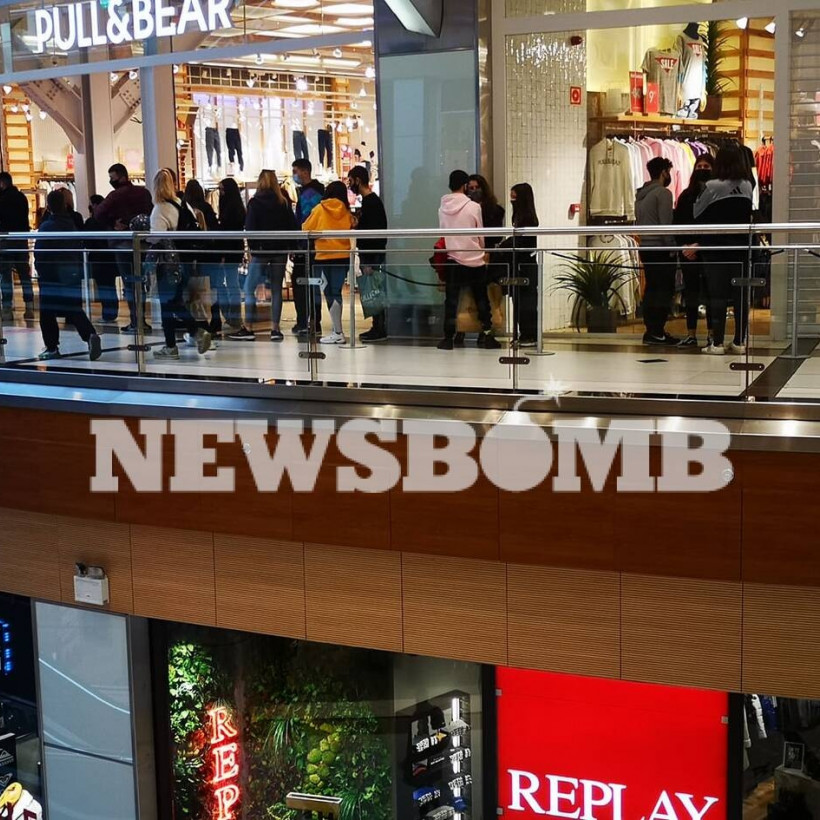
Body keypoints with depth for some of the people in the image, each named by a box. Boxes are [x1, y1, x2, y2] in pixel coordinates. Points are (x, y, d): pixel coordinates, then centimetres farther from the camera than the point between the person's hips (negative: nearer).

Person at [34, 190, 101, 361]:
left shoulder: (46, 226, -11)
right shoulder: (71, 224, 6)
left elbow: (39, 253, -12)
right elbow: (79, 250, 10)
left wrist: (40, 271, 0)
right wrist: (78, 270, 14)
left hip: (51, 276, -5)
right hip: (72, 274, 5)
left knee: (47, 312, 6)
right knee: (75, 310, 8)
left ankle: (51, 348, 6)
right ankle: (91, 336, -15)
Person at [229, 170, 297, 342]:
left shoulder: (255, 202, -6)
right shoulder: (284, 202, 3)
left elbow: (250, 227, -8)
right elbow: (292, 225, 4)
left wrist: (252, 247, 1)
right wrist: (287, 245, 9)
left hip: (261, 250, -3)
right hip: (280, 250, 3)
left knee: (249, 288, 3)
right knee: (276, 289, 7)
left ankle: (248, 328, -1)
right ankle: (275, 328, 4)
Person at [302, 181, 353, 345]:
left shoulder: (320, 209, -3)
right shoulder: (346, 212, 2)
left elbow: (306, 229, 1)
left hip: (324, 256, -3)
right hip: (343, 256, 3)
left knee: (331, 294, -1)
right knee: (336, 292, 11)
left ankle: (338, 333, -4)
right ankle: (337, 330, 14)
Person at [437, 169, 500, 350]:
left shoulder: (443, 208, 0)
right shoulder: (474, 207, -9)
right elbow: (481, 235, -1)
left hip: (452, 260, 2)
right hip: (474, 260, -2)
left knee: (451, 300, 4)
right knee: (482, 299, 10)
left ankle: (448, 337, 2)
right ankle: (486, 335, 10)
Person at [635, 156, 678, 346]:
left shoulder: (641, 195, 16)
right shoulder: (663, 193, -11)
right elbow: (666, 224, -16)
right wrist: (672, 249, -13)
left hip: (646, 248, 9)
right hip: (660, 249, -9)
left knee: (651, 289, 11)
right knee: (664, 290, -6)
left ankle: (651, 330, 13)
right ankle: (657, 332, -9)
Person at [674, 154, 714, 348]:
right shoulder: (686, 195, 11)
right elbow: (677, 222, 9)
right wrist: (683, 245, -5)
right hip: (689, 252, 4)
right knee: (691, 294, 7)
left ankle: (711, 334, 3)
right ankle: (691, 335, 12)